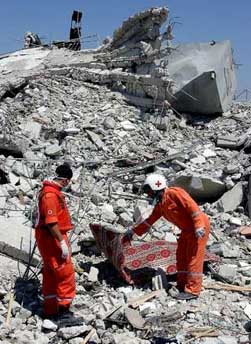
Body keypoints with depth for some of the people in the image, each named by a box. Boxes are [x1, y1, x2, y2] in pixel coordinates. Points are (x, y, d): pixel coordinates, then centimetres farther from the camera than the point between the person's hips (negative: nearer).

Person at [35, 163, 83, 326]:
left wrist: (63, 239, 21)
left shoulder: (53, 191, 12)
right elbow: (51, 222, -25)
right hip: (52, 239, -10)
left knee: (51, 274, 15)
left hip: (52, 237, 10)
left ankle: (50, 310, 25)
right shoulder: (50, 194, -20)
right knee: (66, 274, -5)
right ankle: (63, 311, 2)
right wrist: (62, 242, -23)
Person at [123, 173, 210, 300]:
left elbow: (191, 205, -24)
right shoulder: (159, 205, 10)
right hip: (187, 229, 9)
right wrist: (133, 231, 22)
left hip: (199, 226, -9)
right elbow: (150, 220, 20)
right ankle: (182, 286, 20)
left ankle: (192, 290, -1)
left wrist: (198, 226, -29)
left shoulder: (174, 193, -18)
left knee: (193, 258, -7)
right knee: (181, 257, 11)